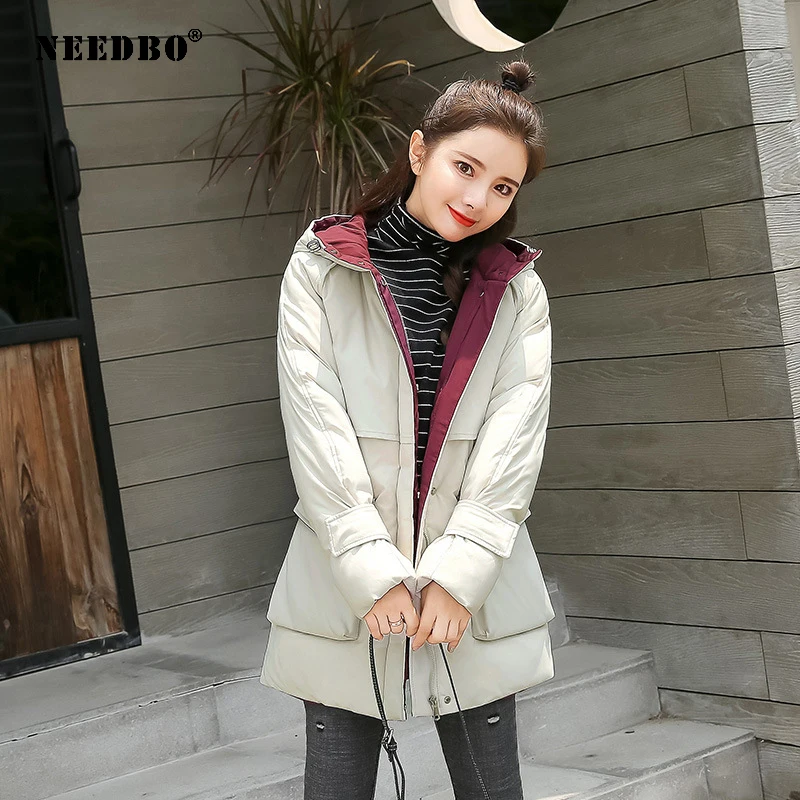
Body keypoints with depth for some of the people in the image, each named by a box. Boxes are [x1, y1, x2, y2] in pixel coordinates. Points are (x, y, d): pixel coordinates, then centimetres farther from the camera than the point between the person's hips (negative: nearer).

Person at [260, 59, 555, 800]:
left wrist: (459, 572, -12)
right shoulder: (321, 271, 0)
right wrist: (374, 572, -13)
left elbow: (514, 439, -2)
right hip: (343, 593, -1)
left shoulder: (517, 291, 6)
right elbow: (315, 430, -7)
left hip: (475, 593, 2)